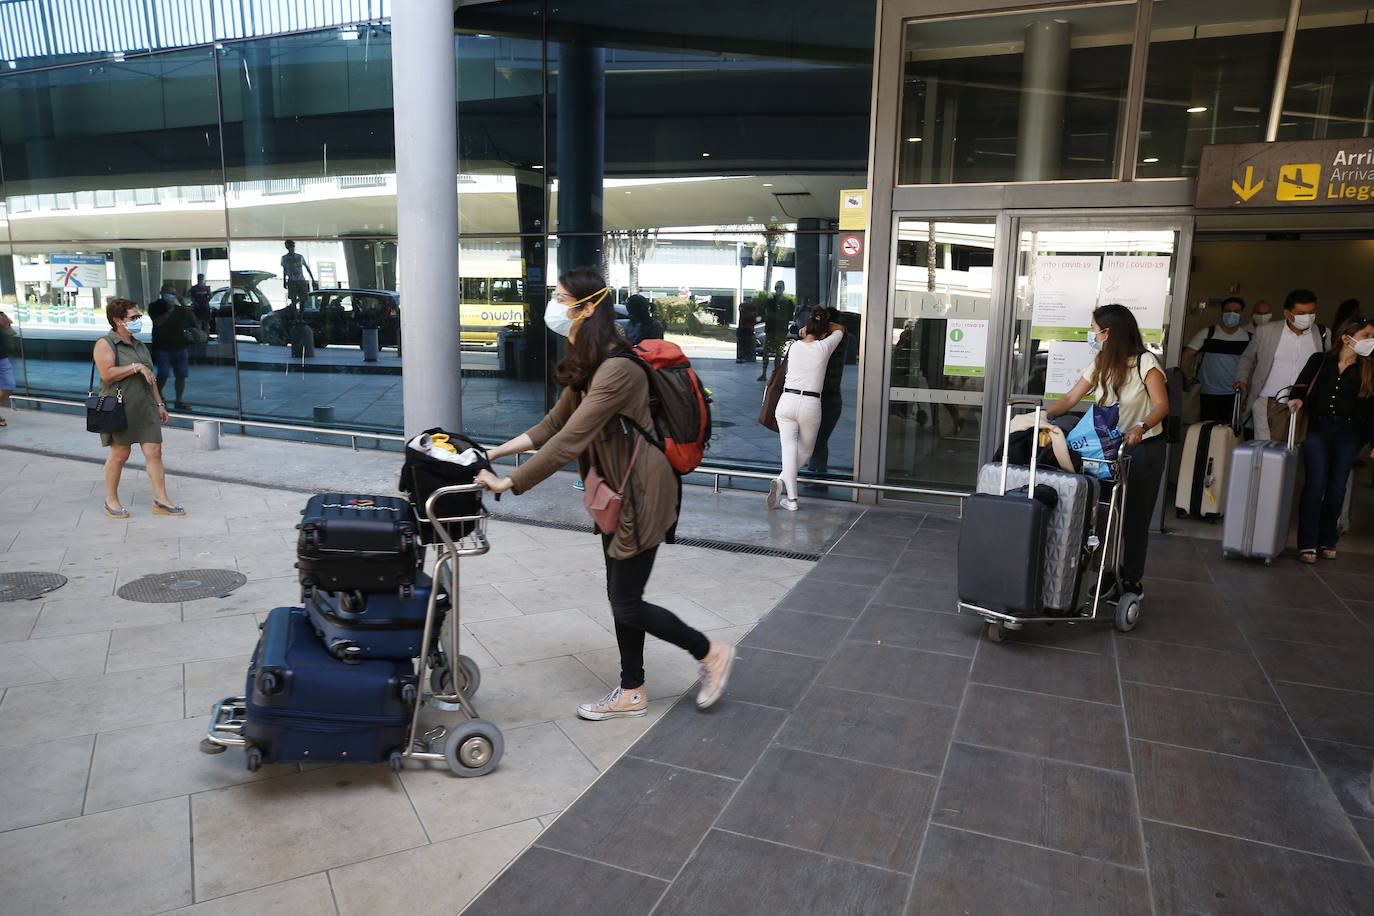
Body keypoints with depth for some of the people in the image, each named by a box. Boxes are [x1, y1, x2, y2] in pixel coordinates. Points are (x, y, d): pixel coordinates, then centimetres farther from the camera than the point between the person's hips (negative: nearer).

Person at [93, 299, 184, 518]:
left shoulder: (139, 345, 18)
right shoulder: (105, 344, -6)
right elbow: (107, 374, -20)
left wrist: (159, 403, 19)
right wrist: (136, 367, -19)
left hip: (145, 408, 7)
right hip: (119, 409, -6)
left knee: (154, 451, 0)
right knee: (120, 454, 0)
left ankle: (161, 500, 3)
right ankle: (111, 501, 15)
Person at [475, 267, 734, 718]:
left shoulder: (618, 369, -25)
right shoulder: (585, 364, 7)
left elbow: (569, 441, -28)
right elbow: (554, 424, 12)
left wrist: (507, 483, -25)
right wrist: (498, 451, 4)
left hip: (641, 495, -10)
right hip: (616, 494, 10)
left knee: (627, 604, 0)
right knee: (620, 597, 15)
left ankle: (711, 653, 19)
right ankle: (632, 693, 29)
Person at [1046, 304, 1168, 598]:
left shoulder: (1145, 362, -12)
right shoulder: (1100, 365, 6)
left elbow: (1162, 405, -19)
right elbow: (1070, 399, 3)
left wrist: (1142, 427, -38)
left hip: (1144, 449, -5)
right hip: (1111, 447, 6)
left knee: (1134, 517, 2)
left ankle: (1133, 580, 15)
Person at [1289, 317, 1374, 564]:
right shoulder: (1319, 361, 0)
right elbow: (1301, 387, 6)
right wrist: (1298, 399, -18)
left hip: (1348, 435, 2)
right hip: (1318, 429, -2)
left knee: (1337, 488, 4)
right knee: (1315, 485, -7)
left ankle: (1327, 541, 17)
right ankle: (1307, 543, -1)